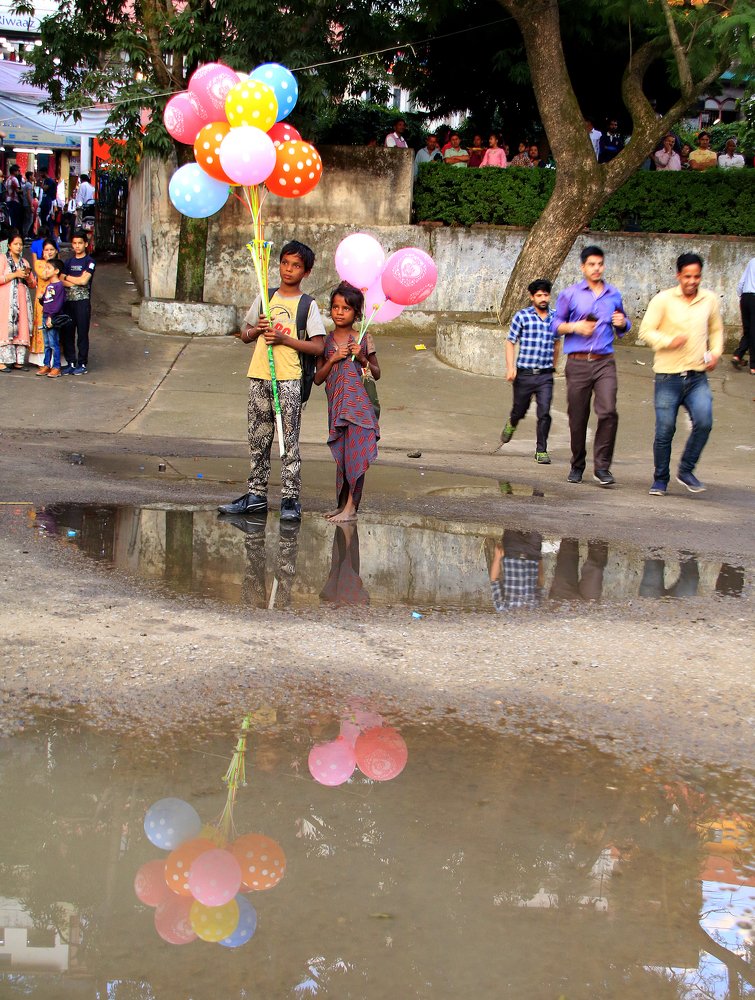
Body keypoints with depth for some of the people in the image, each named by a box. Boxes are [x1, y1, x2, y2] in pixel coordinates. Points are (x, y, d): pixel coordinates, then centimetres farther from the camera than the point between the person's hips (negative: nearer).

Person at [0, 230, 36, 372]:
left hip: (22, 299, 6)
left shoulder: (24, 262, 18)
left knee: (22, 328, -1)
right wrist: (15, 274, -12)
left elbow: (33, 284, 19)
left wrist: (27, 276, -1)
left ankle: (18, 360, 2)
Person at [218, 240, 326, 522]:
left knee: (289, 440, -6)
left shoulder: (308, 305, 1)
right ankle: (256, 495, 14)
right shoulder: (265, 297, 14)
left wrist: (283, 338, -13)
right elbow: (245, 335, 19)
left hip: (289, 379, -4)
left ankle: (290, 499, -3)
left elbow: (318, 346, -6)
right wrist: (257, 329, -3)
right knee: (258, 438, 8)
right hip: (259, 376, 5)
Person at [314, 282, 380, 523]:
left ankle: (351, 507, -7)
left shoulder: (363, 339, 3)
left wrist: (362, 359, -8)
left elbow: (377, 374, 9)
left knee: (355, 453, -8)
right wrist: (333, 359, -8)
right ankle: (342, 504, 16)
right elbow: (318, 379, 6)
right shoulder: (327, 341, 9)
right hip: (336, 405, 3)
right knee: (341, 455, 7)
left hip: (359, 403, -3)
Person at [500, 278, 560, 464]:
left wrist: (554, 365, 27)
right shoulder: (521, 316, -3)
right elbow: (510, 343, -1)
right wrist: (510, 368, -10)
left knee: (544, 413, -9)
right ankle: (511, 424, 49)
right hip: (524, 374, -1)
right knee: (520, 410, 14)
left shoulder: (555, 318, 5)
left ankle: (541, 451, 1)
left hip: (545, 375, 1)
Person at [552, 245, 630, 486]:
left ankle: (602, 466, -9)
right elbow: (556, 325, 8)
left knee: (608, 412, -16)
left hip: (605, 362, 1)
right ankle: (577, 465, 21)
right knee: (577, 418, 4)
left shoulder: (614, 295, 14)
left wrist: (623, 323, 2)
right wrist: (575, 326, -10)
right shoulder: (570, 294, 6)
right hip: (578, 362, -1)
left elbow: (623, 327, 25)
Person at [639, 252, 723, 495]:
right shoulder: (663, 300, -3)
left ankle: (686, 470, 3)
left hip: (697, 377, 2)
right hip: (668, 376, -2)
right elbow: (646, 331, -7)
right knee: (664, 431, -1)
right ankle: (660, 479, 18)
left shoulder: (710, 300, 8)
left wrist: (715, 352, 6)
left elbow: (716, 330, 23)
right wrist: (670, 341, -22)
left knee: (704, 422, -17)